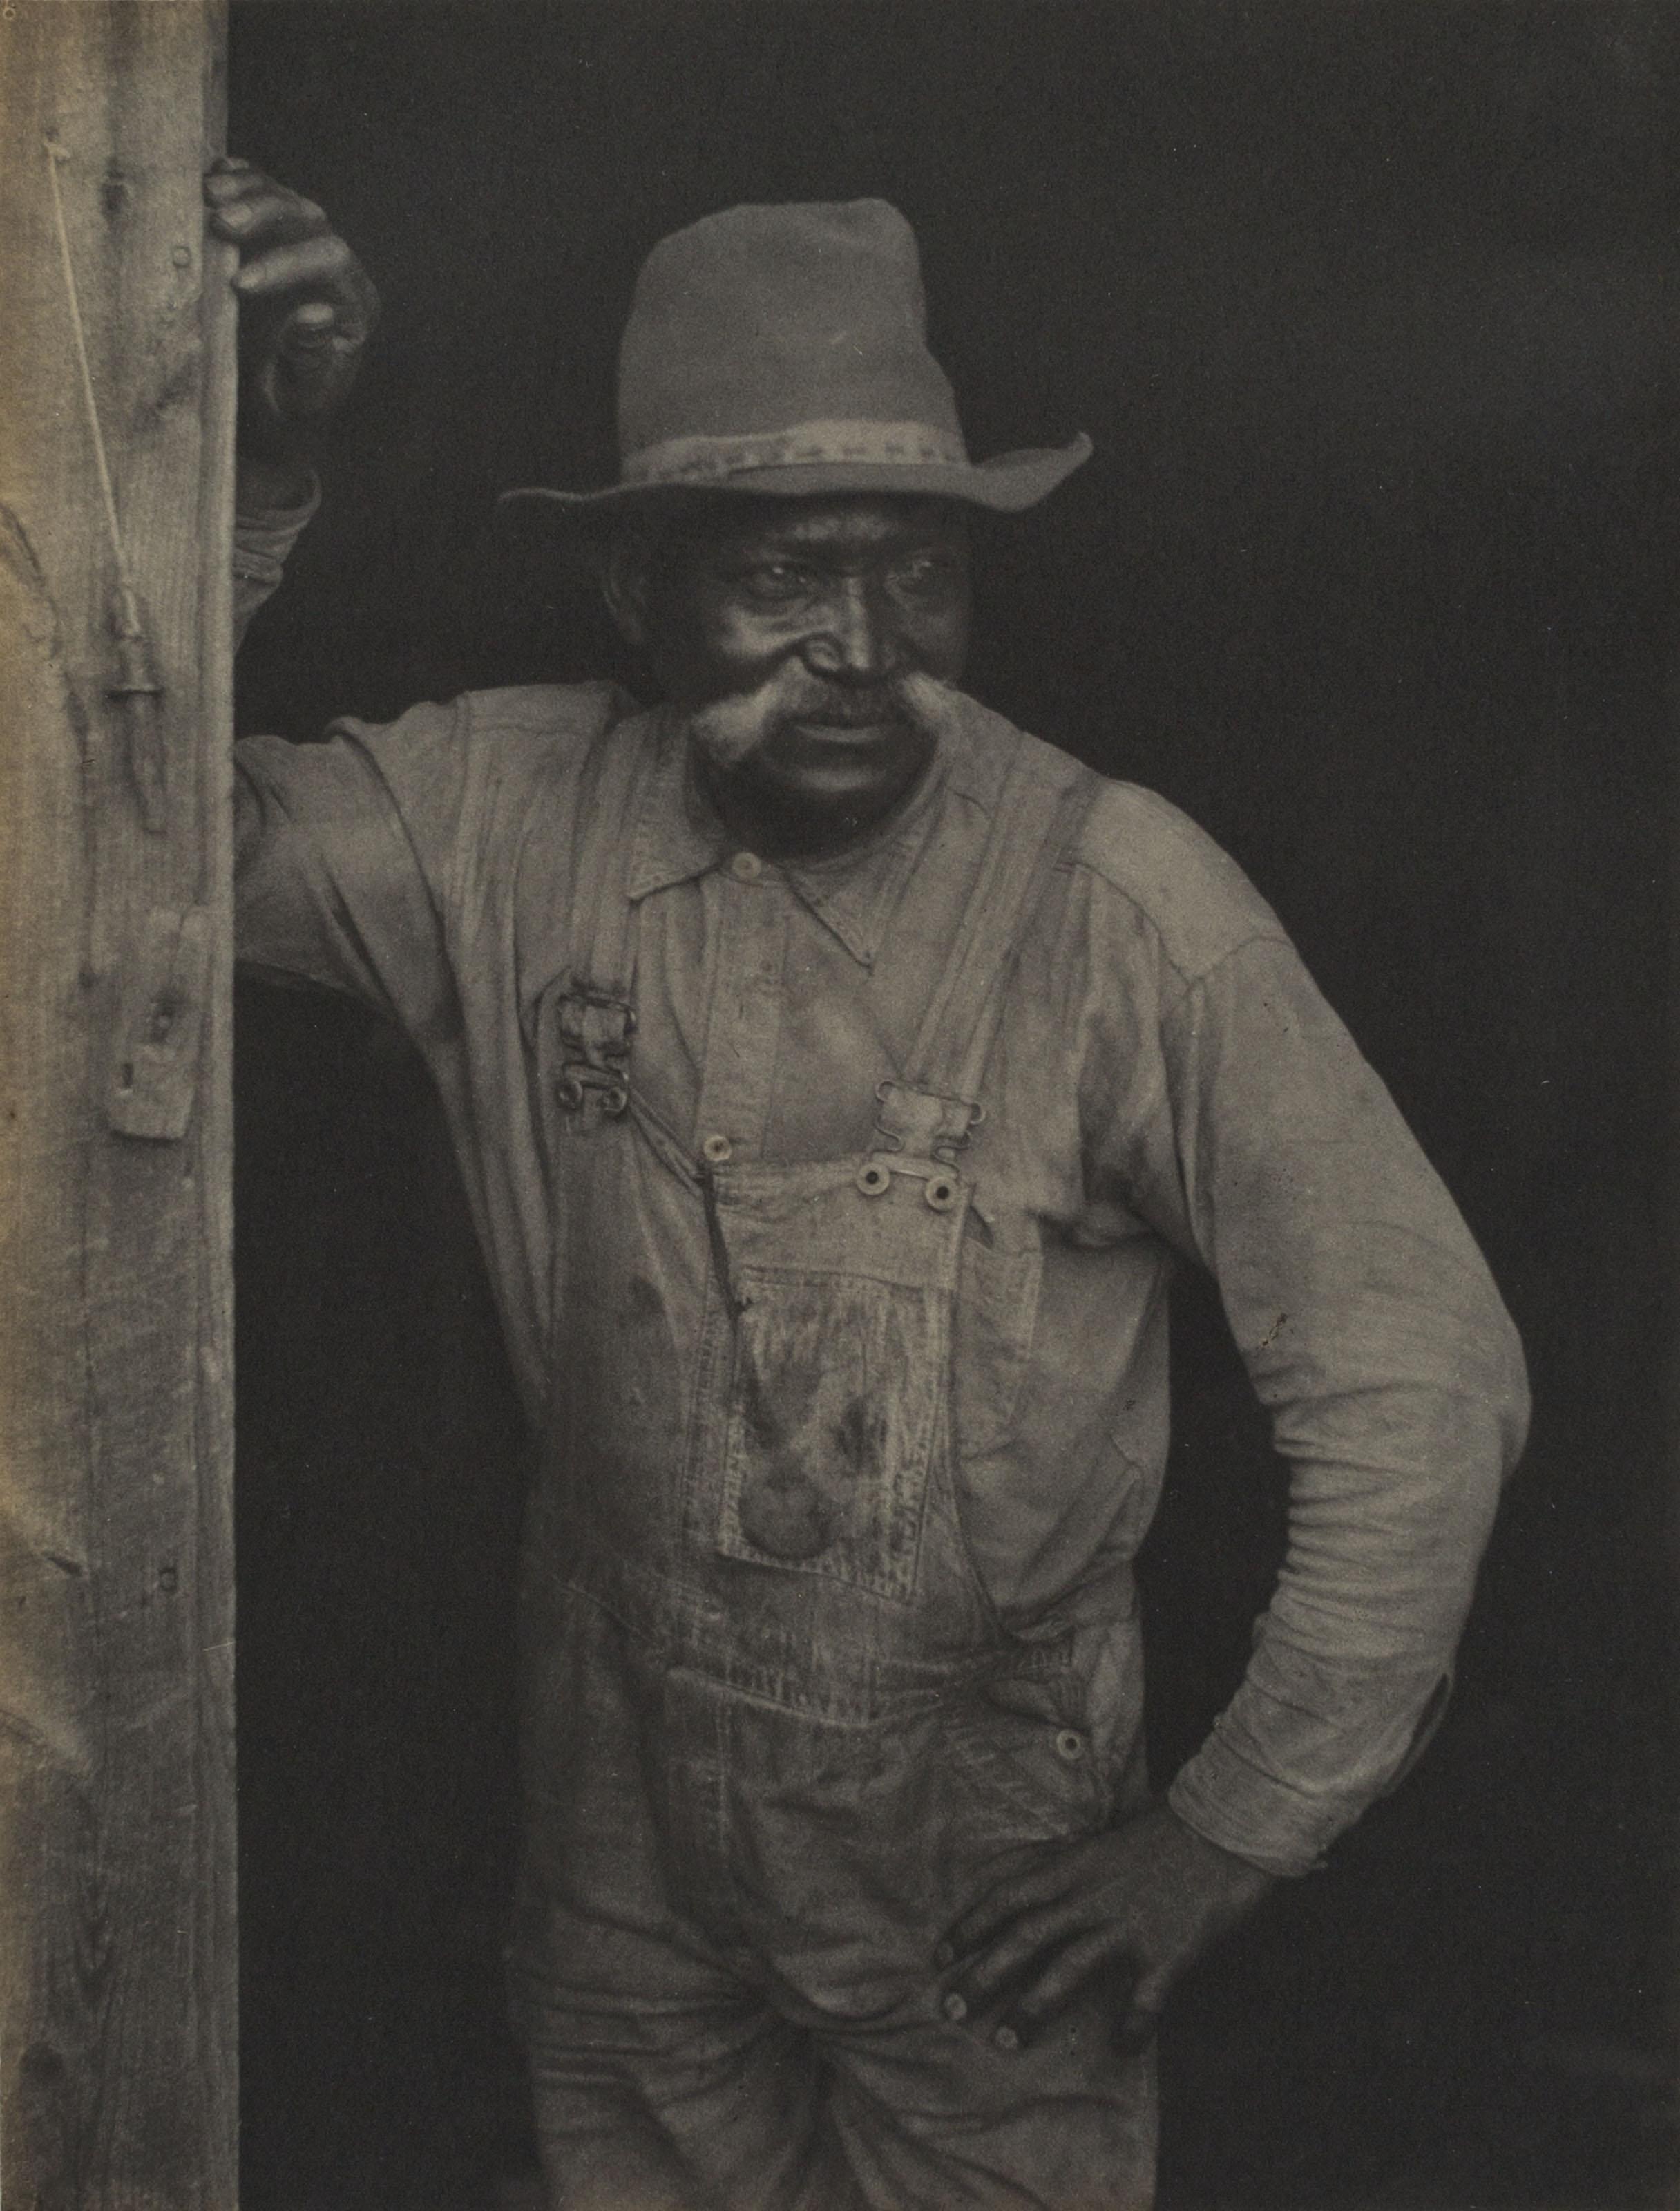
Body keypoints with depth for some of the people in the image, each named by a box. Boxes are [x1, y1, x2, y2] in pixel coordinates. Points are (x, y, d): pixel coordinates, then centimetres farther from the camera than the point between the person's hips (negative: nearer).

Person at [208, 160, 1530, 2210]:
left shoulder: (1124, 904, -20)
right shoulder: (515, 826, -10)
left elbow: (1418, 1375, -16)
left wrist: (1227, 1832, -13)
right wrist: (236, 478, -26)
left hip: (988, 1879, -2)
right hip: (623, 1853, 3)